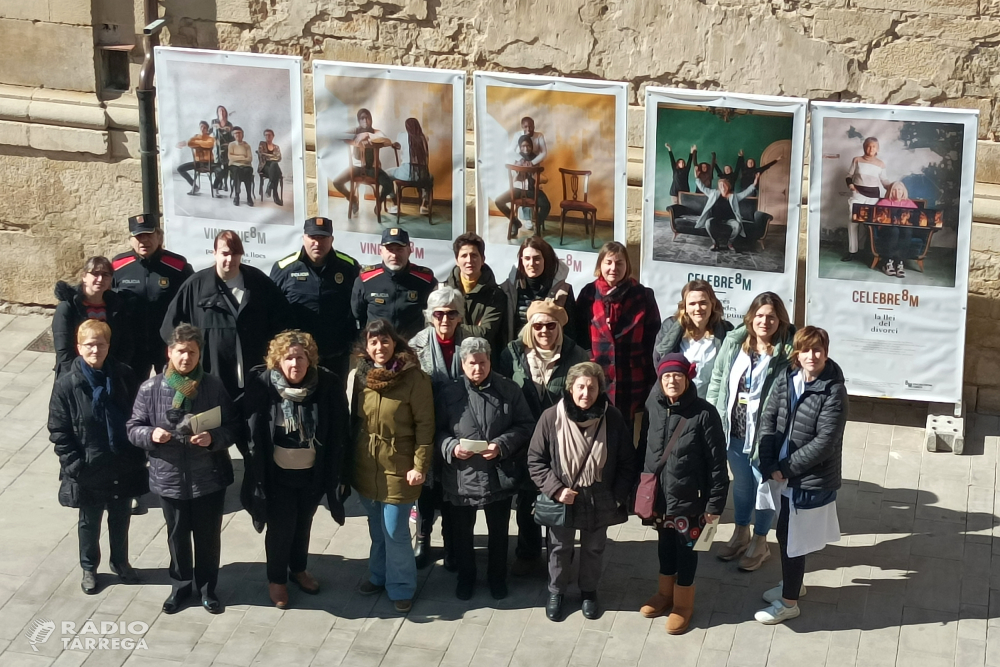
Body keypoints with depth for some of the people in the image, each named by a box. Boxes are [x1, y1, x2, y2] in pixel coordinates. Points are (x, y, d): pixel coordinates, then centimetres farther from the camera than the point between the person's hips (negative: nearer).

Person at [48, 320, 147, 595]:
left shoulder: (124, 376, -7)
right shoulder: (67, 385, -14)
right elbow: (58, 431, -10)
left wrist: (138, 455, -2)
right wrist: (74, 464, -14)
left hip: (123, 466, 2)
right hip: (89, 469, -2)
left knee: (121, 517, 20)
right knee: (89, 521, 16)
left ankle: (120, 562, 41)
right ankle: (88, 569, 36)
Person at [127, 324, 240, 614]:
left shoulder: (214, 386, -9)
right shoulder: (151, 388, -9)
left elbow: (233, 427, -4)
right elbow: (134, 428, -2)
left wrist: (214, 438, -23)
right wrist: (150, 434, -23)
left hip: (209, 478, 0)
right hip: (170, 478, 0)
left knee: (208, 536, 14)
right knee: (177, 536, 18)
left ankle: (207, 588, 35)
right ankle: (181, 585, 39)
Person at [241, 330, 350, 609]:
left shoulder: (328, 386, -15)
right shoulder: (262, 386, -18)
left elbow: (340, 432, -7)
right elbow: (250, 430, -10)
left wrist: (335, 472, -6)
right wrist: (257, 469, -9)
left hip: (312, 473, 2)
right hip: (277, 474, -2)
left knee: (303, 524, 21)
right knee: (281, 527, 5)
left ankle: (298, 569, 46)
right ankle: (276, 579, 30)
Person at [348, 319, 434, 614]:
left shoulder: (414, 378, -14)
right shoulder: (357, 376, 1)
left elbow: (425, 424, -11)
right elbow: (350, 421, 9)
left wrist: (420, 465, -14)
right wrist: (348, 463, 10)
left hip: (398, 468, -5)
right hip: (365, 467, 5)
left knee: (395, 532, 1)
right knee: (377, 529, 19)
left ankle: (401, 586, 19)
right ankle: (379, 575, 38)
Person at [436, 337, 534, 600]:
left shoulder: (509, 390, -3)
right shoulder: (449, 394, -3)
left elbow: (526, 425, -1)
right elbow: (437, 431, 3)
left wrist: (502, 445, -16)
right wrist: (451, 447, -18)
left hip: (499, 475, 0)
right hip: (461, 477, 0)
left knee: (499, 531, 15)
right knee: (461, 532, 14)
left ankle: (497, 576, 36)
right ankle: (466, 576, 35)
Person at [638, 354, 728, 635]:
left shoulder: (704, 413, -18)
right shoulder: (652, 407, -5)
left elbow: (717, 462, -14)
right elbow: (644, 448, 5)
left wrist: (715, 503, -13)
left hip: (689, 497, -4)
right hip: (658, 494, 4)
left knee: (686, 548, 12)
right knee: (665, 545, 22)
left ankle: (683, 603, 30)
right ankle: (665, 593, 42)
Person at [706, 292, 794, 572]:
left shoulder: (788, 352, -16)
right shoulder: (733, 342, -2)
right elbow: (717, 380, 7)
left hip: (765, 432, -5)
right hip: (733, 429, 5)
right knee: (741, 482, 23)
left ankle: (760, 542, 30)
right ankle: (740, 534, 42)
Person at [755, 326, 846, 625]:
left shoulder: (833, 391, -20)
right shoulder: (786, 379, -1)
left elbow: (823, 443, -22)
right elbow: (769, 418, 0)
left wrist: (784, 469, -18)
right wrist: (769, 465, -11)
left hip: (812, 480, -6)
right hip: (785, 474, 6)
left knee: (792, 538, 3)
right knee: (786, 534, 21)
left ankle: (789, 602, 18)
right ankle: (792, 583, 43)